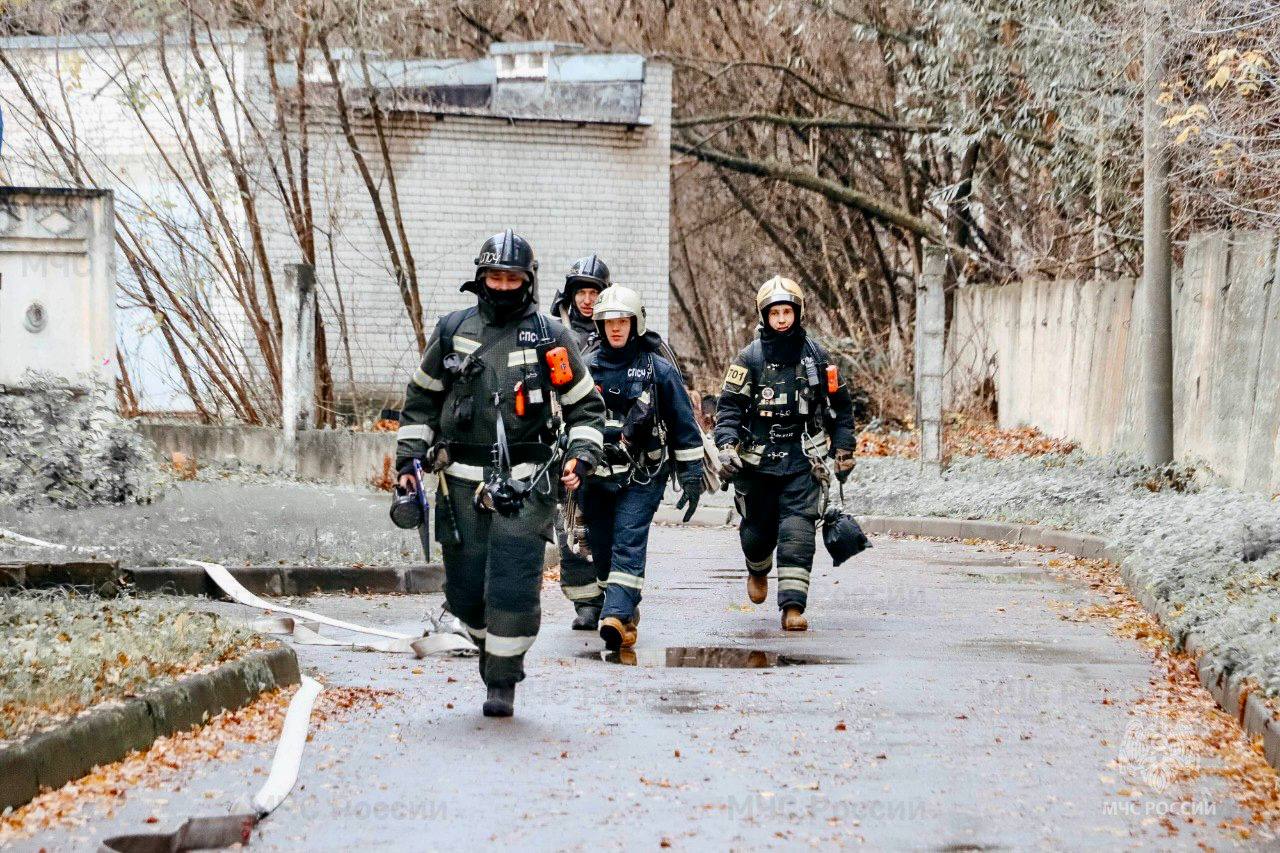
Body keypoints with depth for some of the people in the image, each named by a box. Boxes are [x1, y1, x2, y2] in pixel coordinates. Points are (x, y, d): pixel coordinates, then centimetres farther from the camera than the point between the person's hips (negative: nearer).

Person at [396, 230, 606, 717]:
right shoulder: (453, 331, 9)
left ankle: (503, 683, -1)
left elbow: (586, 407, 10)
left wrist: (581, 457, -4)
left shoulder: (550, 337, 4)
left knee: (513, 585, -11)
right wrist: (409, 457, 11)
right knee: (465, 589, 4)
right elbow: (421, 399, 18)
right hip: (462, 481, 2)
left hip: (524, 484, -2)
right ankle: (491, 647, 31)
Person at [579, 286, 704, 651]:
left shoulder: (658, 369, 0)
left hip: (643, 476, -4)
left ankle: (616, 617, -28)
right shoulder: (586, 367, 7)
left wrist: (691, 477, 2)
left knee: (629, 544, -17)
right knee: (602, 549, 6)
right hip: (596, 476, 4)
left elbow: (684, 424, 4)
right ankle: (628, 613, 23)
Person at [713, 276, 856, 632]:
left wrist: (844, 451, 12)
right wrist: (727, 444, -17)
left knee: (797, 531, -13)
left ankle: (793, 605, -17)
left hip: (802, 459, 0)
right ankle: (757, 570, 45)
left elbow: (840, 405, 14)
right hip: (757, 459, 0)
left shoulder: (815, 355, 6)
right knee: (757, 528, 10)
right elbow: (729, 406, -2)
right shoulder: (750, 358, 1)